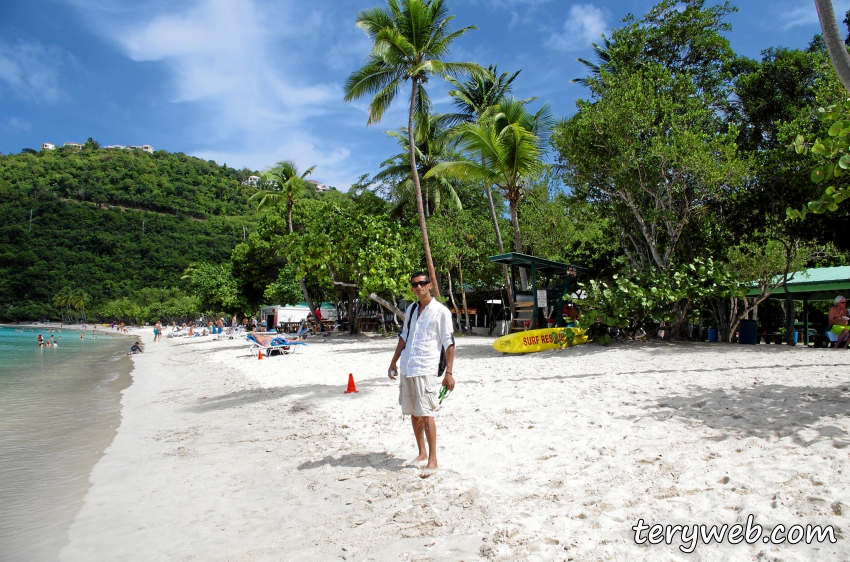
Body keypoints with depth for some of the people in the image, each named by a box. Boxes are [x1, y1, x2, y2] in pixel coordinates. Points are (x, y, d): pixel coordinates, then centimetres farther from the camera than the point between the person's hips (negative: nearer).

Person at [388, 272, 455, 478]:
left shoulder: (441, 311, -7)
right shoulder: (411, 309, 12)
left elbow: (449, 343, -8)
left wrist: (449, 372, -12)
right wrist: (394, 361, 19)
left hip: (426, 369, -6)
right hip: (407, 368, 7)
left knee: (425, 414, -7)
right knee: (413, 413, 13)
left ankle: (432, 460, 3)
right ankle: (422, 453, 27)